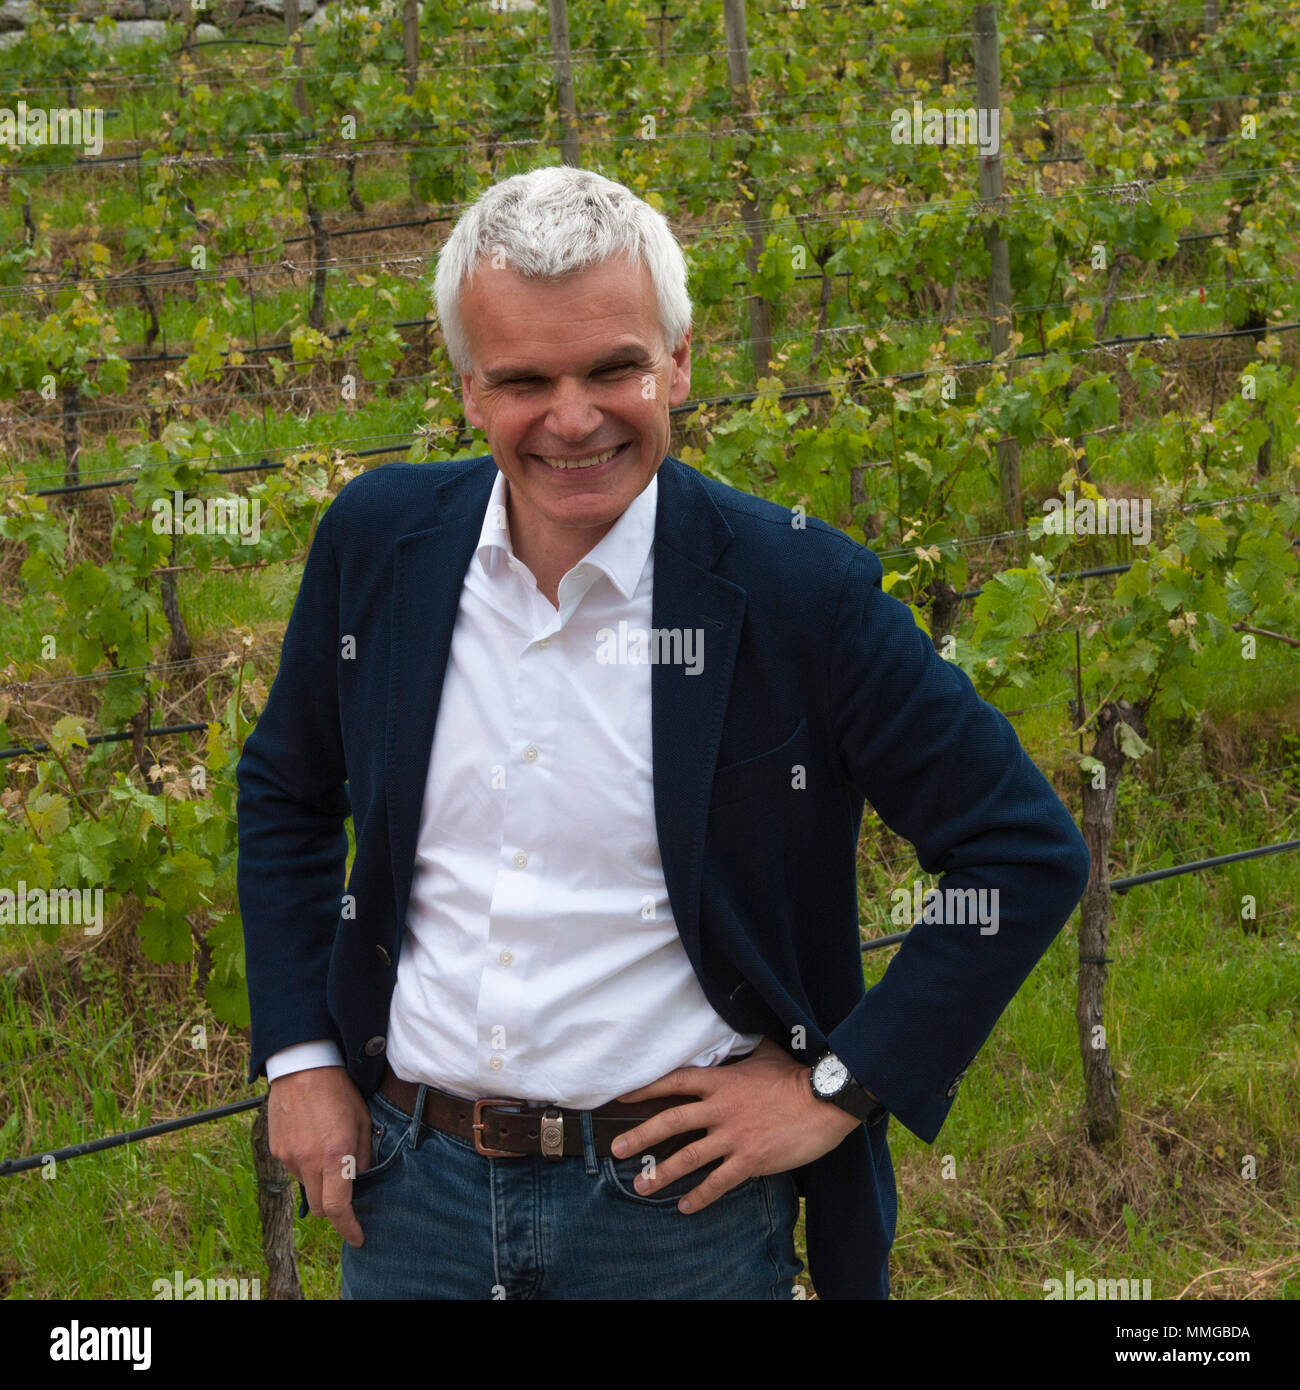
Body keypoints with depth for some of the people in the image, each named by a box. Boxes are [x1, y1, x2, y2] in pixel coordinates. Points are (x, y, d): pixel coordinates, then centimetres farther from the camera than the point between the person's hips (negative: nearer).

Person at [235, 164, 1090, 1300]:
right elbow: (286, 793, 13)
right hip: (407, 1188, 3)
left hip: (682, 1214, -3)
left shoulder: (798, 588, -14)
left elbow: (1029, 855, -9)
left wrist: (840, 1088, -10)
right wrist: (299, 1057, 6)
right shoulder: (379, 538, -3)